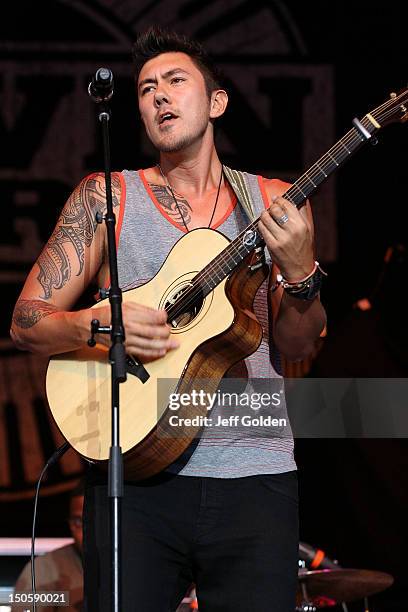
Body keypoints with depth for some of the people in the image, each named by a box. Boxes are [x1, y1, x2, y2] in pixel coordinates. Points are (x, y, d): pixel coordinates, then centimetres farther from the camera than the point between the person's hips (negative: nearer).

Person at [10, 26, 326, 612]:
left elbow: (296, 346, 7)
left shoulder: (272, 204, 10)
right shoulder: (105, 196, 7)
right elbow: (27, 322, 4)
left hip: (255, 478, 1)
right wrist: (100, 325, -17)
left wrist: (299, 273, -13)